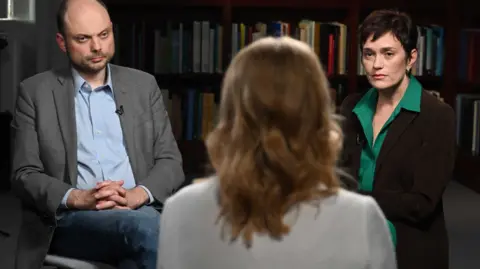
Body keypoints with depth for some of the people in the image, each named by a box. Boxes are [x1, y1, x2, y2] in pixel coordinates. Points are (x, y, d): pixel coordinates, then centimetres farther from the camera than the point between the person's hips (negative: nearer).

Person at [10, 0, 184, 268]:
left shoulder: (144, 85, 16)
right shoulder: (36, 92, 9)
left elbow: (170, 161, 12)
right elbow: (25, 174, 5)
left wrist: (138, 195, -10)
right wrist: (76, 198, -15)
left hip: (138, 211, 3)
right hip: (71, 220, -2)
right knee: (146, 226, -36)